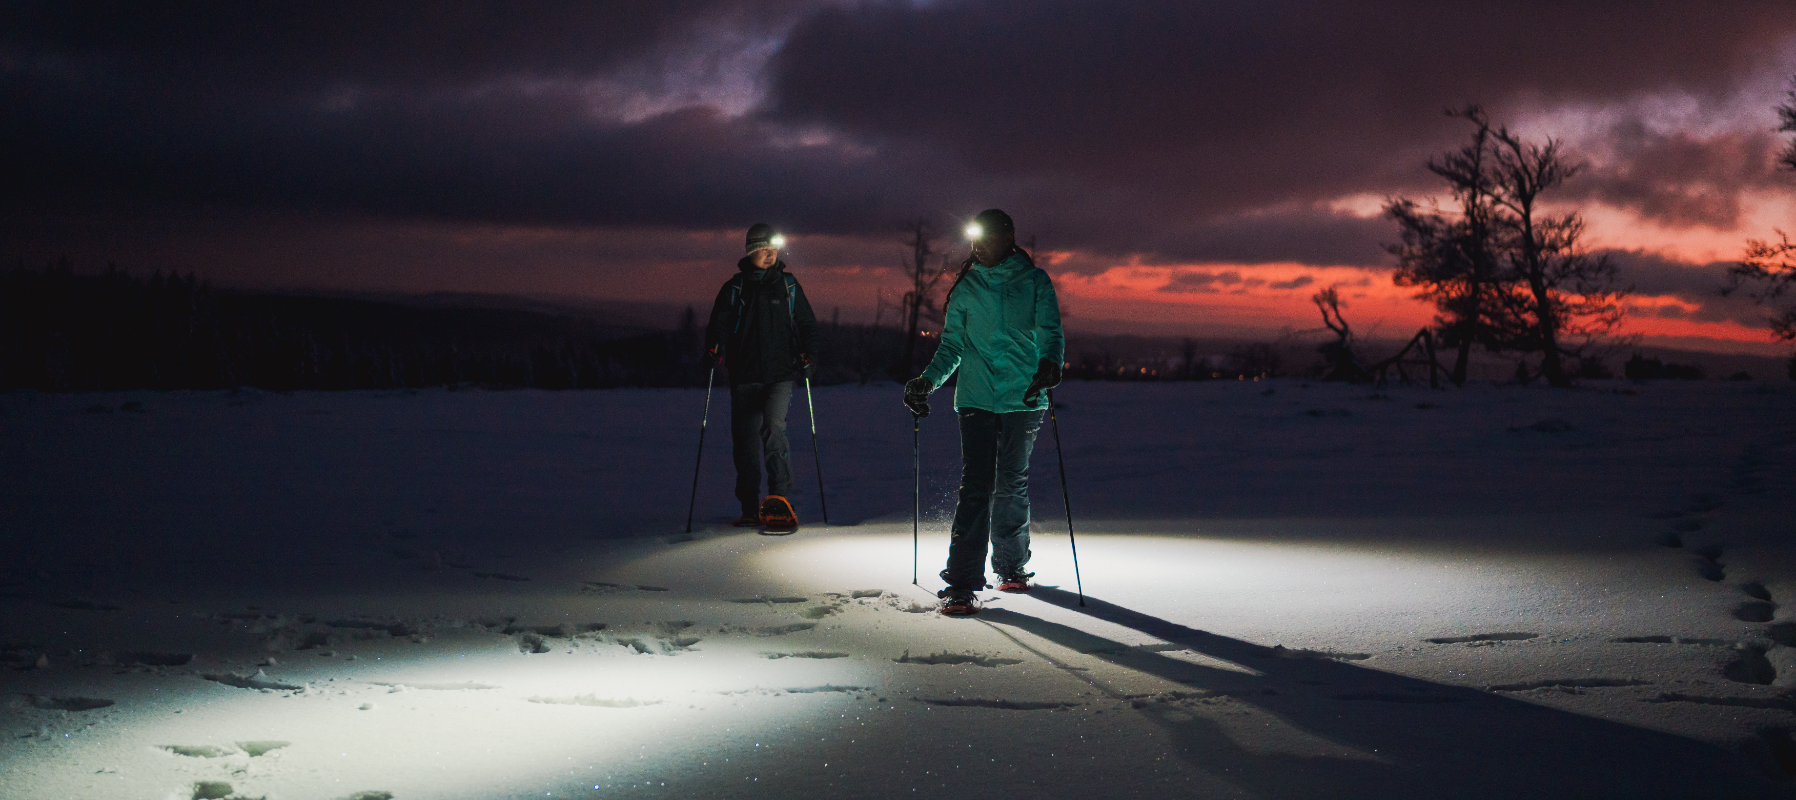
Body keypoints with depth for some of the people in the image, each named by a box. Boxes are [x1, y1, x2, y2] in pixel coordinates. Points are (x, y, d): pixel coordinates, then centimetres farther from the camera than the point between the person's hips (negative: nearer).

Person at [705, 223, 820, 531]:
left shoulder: (788, 285, 9)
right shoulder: (734, 288, 8)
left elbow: (807, 323, 15)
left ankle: (780, 498, -20)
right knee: (744, 442, 2)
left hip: (780, 373, -2)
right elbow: (719, 324, 8)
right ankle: (751, 508, 15)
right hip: (744, 376, 2)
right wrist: (715, 348, -12)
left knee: (772, 427, -23)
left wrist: (806, 355, 1)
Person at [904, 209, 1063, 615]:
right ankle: (962, 584, -12)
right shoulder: (966, 287, 13)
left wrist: (1049, 363, -24)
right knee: (976, 487, -10)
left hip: (1023, 398, 0)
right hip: (976, 398, 0)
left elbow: (1050, 331, -3)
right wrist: (927, 381, 0)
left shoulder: (1035, 282, 7)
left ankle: (1012, 564, 28)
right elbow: (952, 346, 15)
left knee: (1012, 485, 7)